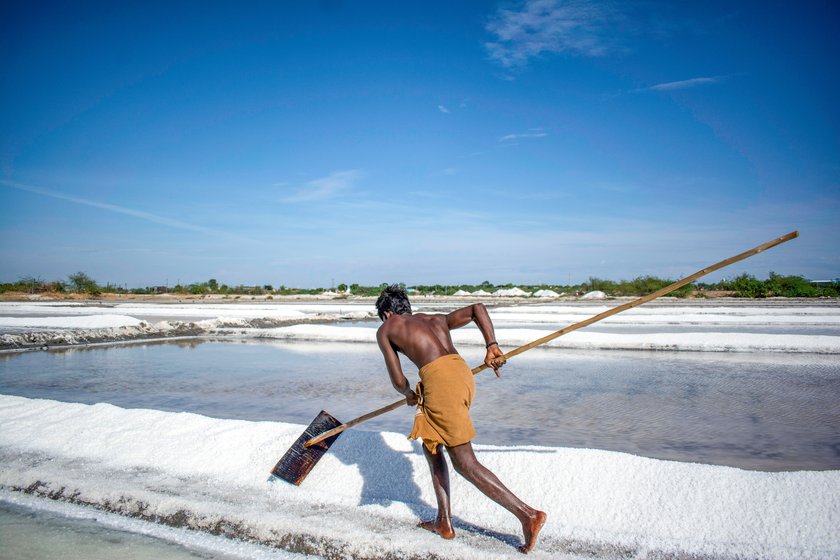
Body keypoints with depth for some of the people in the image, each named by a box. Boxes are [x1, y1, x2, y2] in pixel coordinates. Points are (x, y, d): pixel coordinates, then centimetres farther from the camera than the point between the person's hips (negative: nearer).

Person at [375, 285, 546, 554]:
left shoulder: (385, 329, 17)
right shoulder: (437, 319, 31)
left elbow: (398, 380, 13)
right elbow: (477, 308, 18)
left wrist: (409, 395, 35)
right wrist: (492, 346, 13)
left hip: (439, 379, -7)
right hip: (463, 372, 7)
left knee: (465, 464, 2)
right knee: (430, 446, 24)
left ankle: (528, 515, -1)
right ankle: (444, 522, 28)